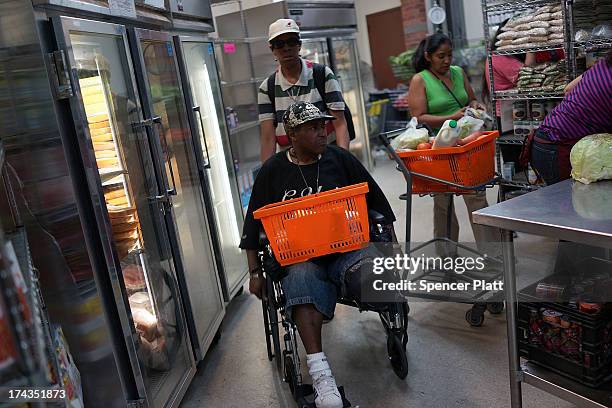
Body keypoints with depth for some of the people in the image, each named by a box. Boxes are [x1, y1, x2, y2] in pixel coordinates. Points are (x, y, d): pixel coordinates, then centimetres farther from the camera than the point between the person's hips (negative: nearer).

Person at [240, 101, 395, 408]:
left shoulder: (340, 159, 10)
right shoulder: (272, 171, 8)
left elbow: (375, 201, 17)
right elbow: (254, 225, 13)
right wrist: (255, 272, 8)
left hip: (347, 246, 1)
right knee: (302, 278, -36)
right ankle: (319, 372, -40)